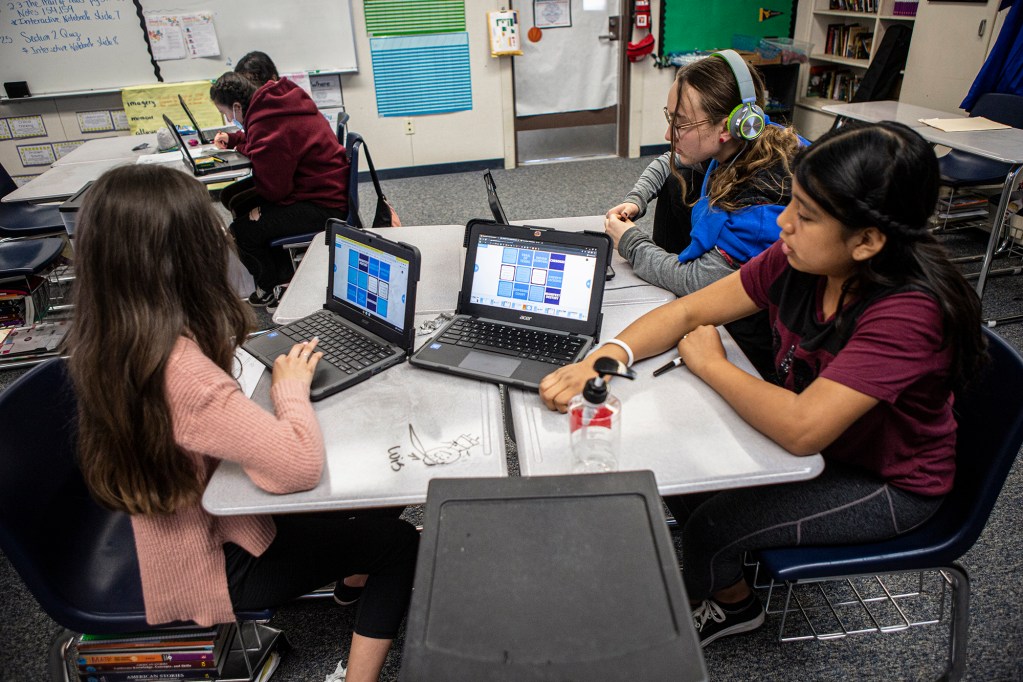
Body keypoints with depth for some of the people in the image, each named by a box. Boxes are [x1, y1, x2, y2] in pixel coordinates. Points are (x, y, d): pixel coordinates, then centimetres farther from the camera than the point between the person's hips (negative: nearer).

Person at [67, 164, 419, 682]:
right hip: (212, 564, -9)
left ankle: (355, 575, 38)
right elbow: (300, 464, -42)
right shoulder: (181, 371, -39)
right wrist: (292, 388, -25)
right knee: (400, 544, 1)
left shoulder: (106, 339, -9)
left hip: (177, 535, 9)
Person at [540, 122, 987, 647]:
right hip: (815, 440, 6)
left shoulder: (909, 312, -35)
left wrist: (709, 364, -27)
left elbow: (802, 428, -43)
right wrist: (602, 359, -29)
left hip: (889, 484, -6)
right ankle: (712, 565, 33)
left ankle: (732, 602, 26)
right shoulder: (798, 260, -17)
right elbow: (689, 311, -13)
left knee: (710, 525, -11)